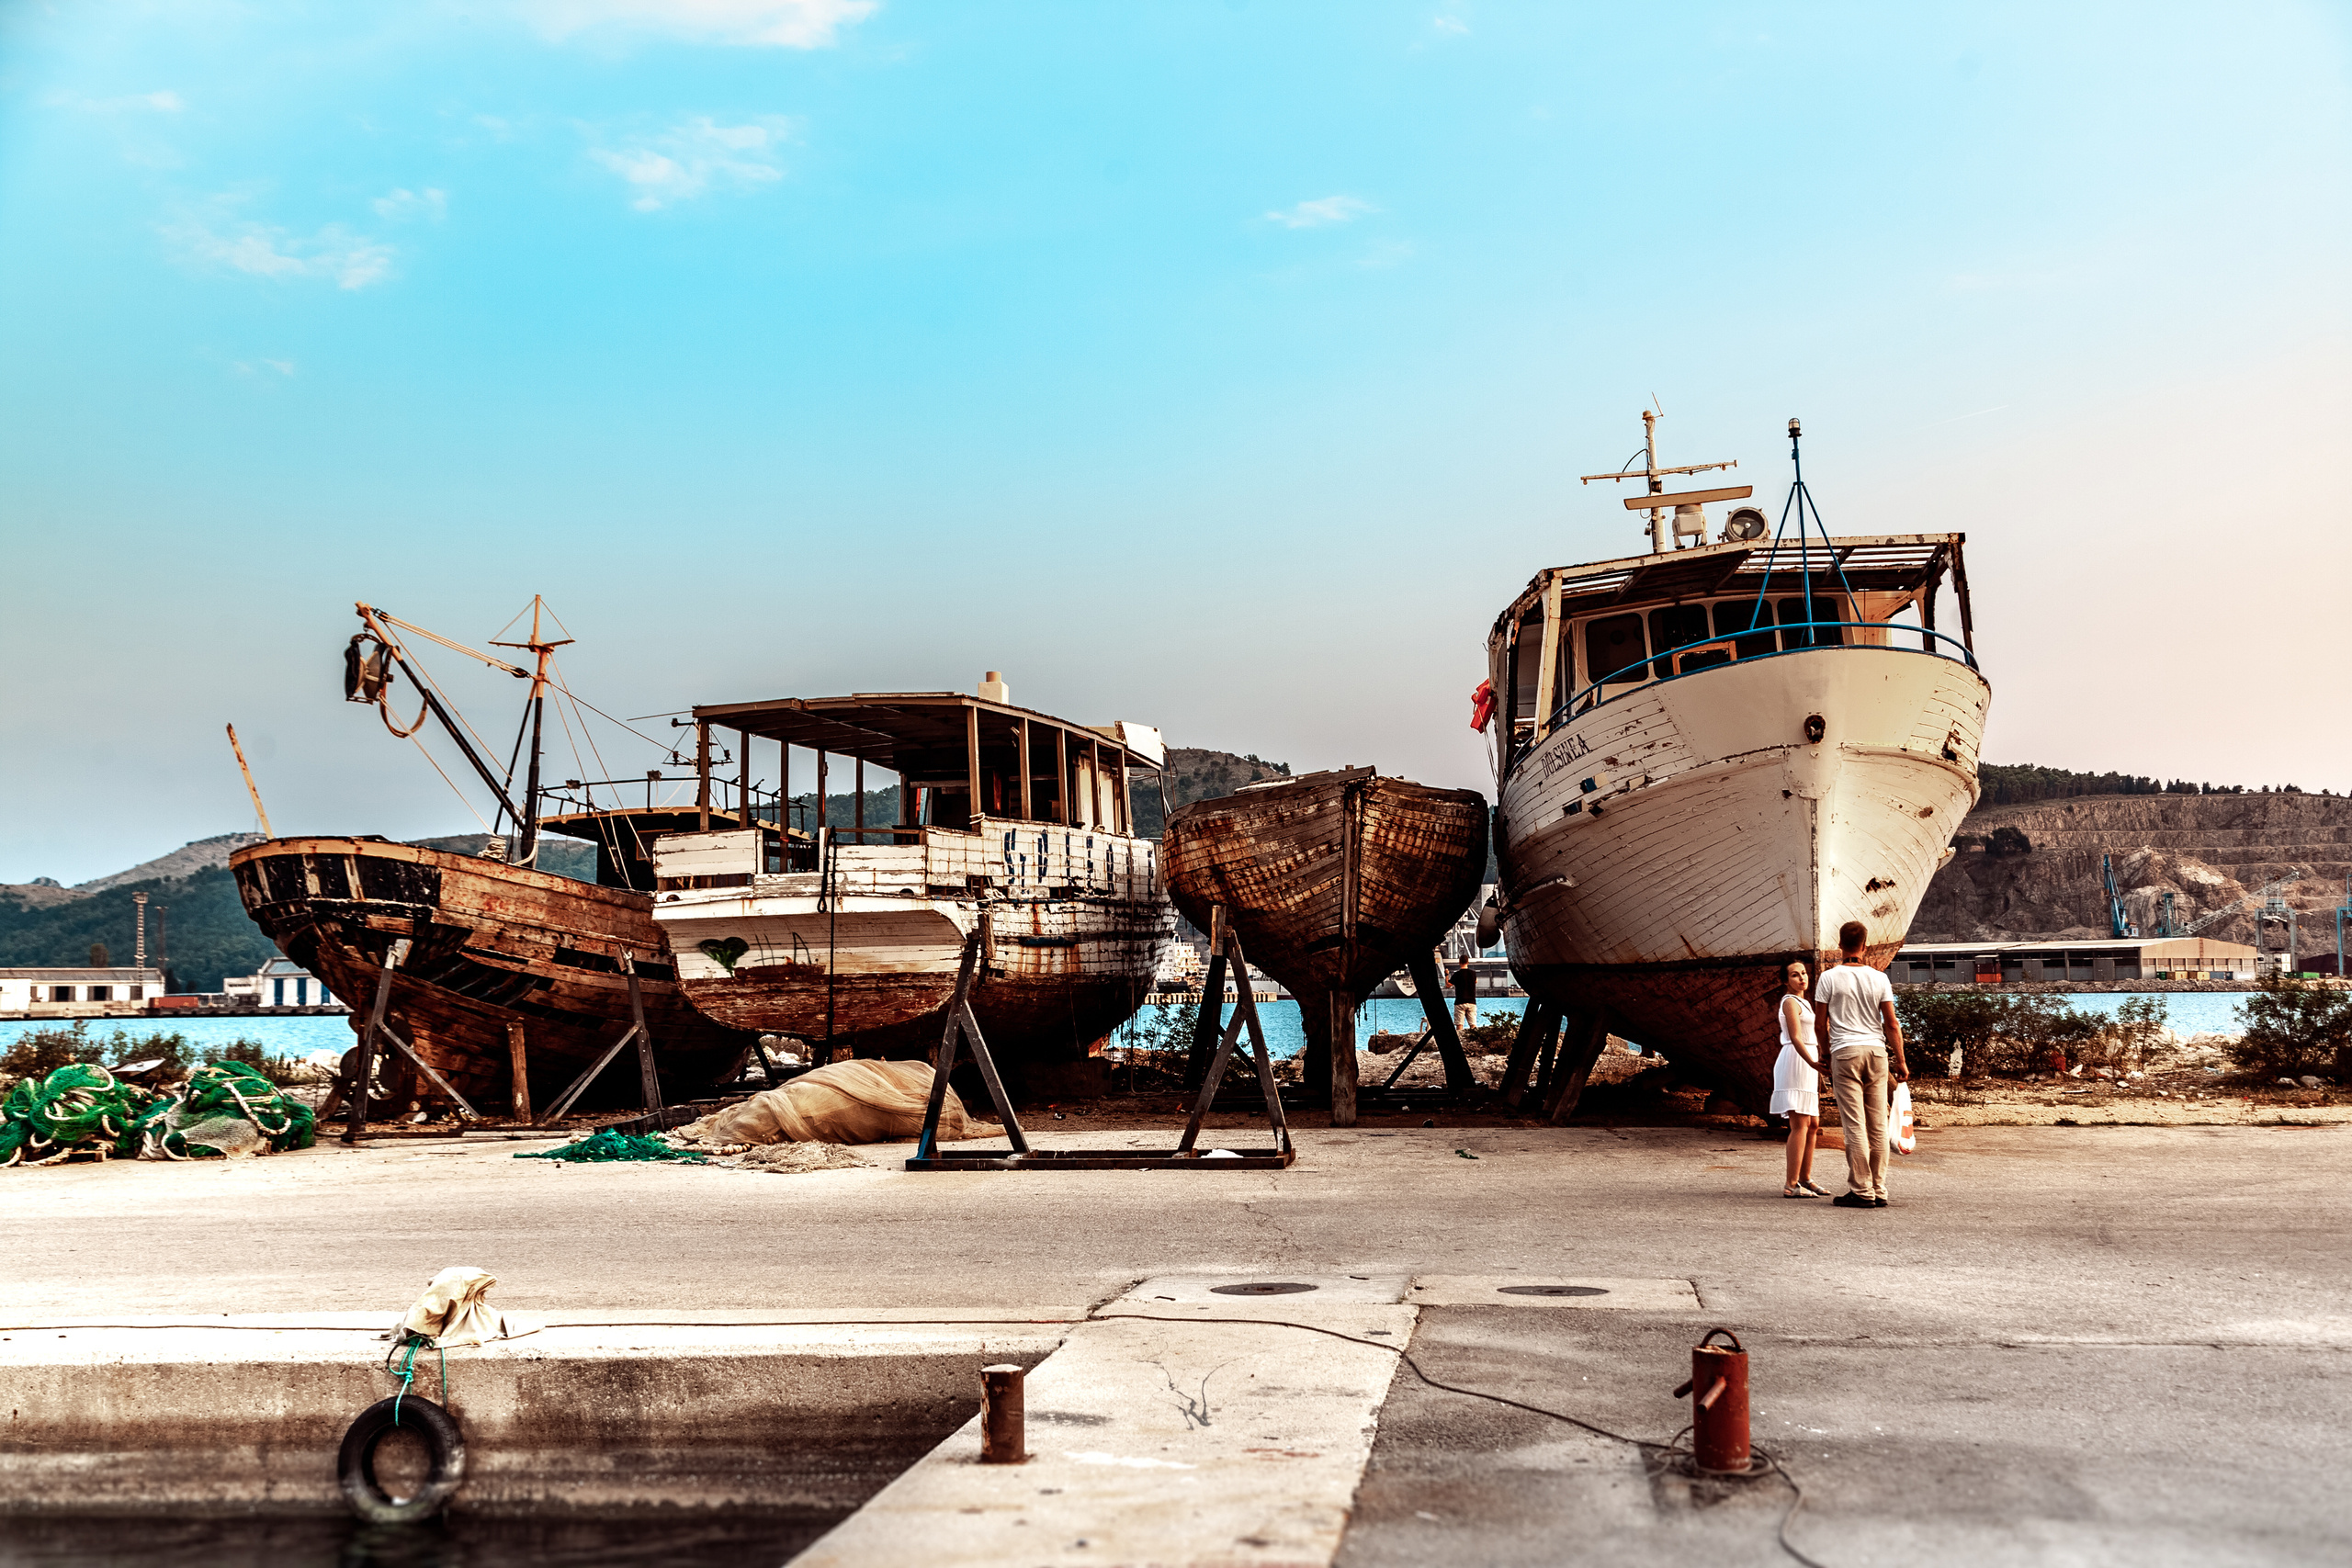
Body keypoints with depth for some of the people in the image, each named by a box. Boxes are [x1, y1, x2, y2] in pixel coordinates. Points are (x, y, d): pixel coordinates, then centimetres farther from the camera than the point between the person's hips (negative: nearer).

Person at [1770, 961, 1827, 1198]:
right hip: (1795, 1062, -10)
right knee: (1800, 1124, -15)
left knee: (1813, 1125, 12)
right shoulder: (1790, 1001, -8)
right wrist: (1812, 1062, -33)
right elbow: (1795, 1037, -20)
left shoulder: (1802, 1002, 22)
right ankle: (1791, 1185, -18)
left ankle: (1805, 1178, 20)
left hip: (1807, 1065, 10)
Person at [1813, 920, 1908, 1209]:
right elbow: (1892, 1025, 3)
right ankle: (1879, 1191, 10)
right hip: (1877, 1051, 3)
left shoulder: (1830, 978, -2)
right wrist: (1900, 1062, 10)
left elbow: (1820, 1026, 0)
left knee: (1855, 1125, -4)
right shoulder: (1878, 978, 4)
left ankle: (1862, 1191, -5)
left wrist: (1827, 1055, 16)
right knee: (1878, 1125, 7)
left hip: (1845, 1052, -3)